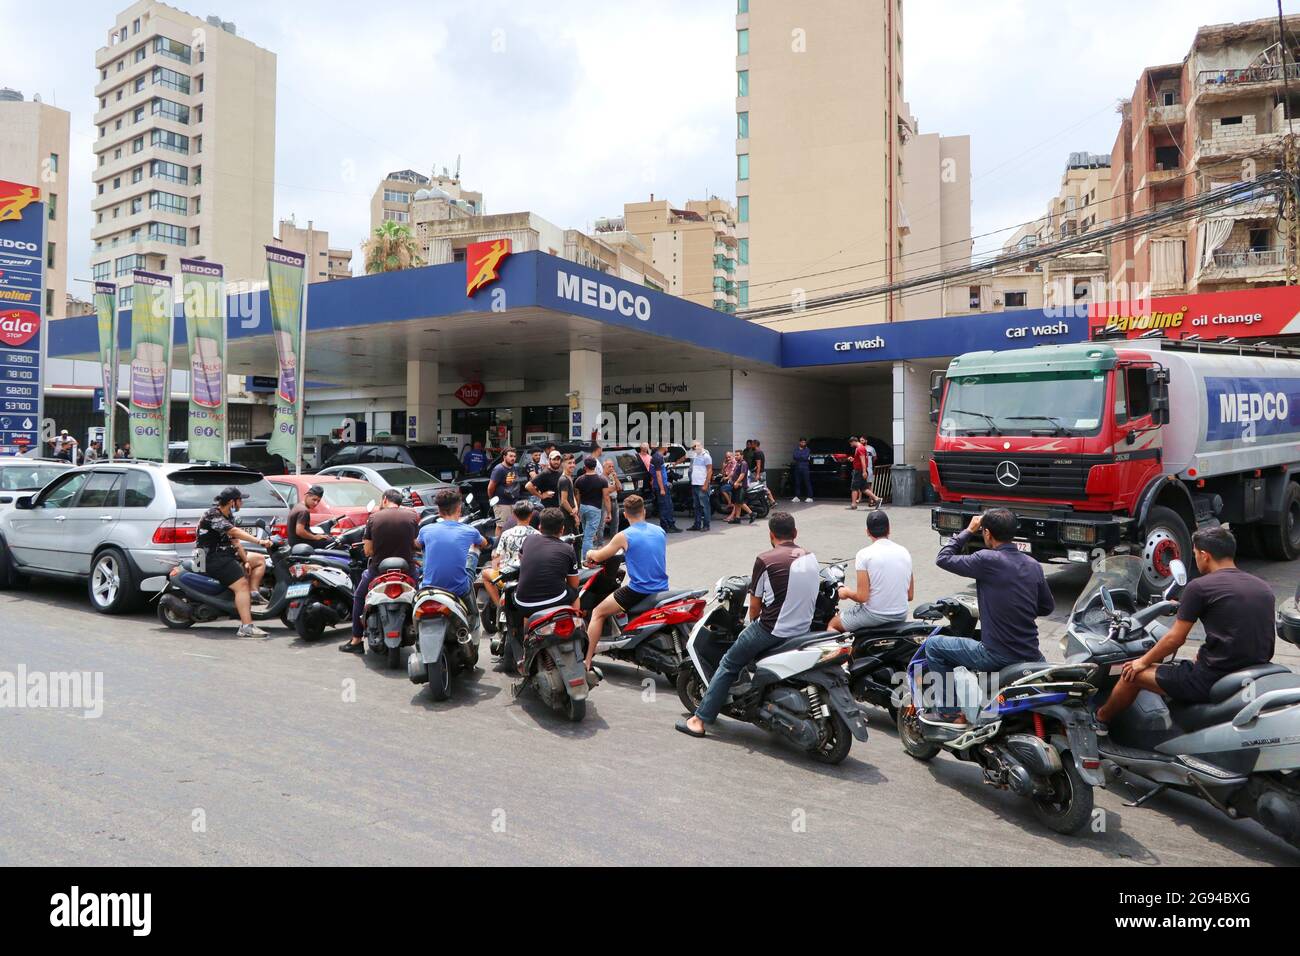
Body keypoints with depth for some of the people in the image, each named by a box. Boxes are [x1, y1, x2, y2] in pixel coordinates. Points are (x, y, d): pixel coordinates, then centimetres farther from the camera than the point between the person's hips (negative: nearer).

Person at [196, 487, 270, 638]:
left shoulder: (228, 516, 14)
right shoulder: (212, 515, -16)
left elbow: (235, 541, 13)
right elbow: (235, 532, -30)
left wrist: (246, 561, 2)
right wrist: (259, 541, -38)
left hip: (225, 553, 10)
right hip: (212, 558, -10)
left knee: (260, 560, 13)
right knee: (242, 584, -25)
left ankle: (253, 593, -6)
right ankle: (246, 627, -35)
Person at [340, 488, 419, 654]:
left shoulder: (373, 518, -4)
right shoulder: (412, 516, -4)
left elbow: (368, 551, -3)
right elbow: (417, 544, 1)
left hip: (378, 568, 0)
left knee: (358, 596, 25)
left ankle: (356, 640, 24)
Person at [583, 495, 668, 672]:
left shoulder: (624, 536, -9)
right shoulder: (660, 531, 7)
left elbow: (598, 556, 2)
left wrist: (590, 553, 25)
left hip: (638, 590, -6)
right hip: (662, 590, 6)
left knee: (598, 613, 8)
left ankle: (586, 662, 3)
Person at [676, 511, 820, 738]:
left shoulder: (765, 560, -11)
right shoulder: (811, 557, 8)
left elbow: (755, 605, -3)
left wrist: (754, 623, 19)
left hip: (773, 630, -6)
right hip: (805, 629, 7)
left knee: (729, 664, 9)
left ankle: (700, 720, 10)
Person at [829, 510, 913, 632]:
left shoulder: (864, 554, -14)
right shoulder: (904, 552, 2)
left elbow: (862, 597, -17)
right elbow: (910, 596, 6)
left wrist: (846, 592, 3)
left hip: (875, 615, -5)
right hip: (901, 615, 6)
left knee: (833, 624, 18)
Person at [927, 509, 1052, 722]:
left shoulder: (987, 560, -15)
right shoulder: (1033, 564, 5)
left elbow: (943, 558, -4)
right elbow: (1047, 606, 16)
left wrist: (968, 531, 5)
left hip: (997, 656, -6)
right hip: (1031, 655, 7)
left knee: (933, 644, 10)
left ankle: (949, 711, 11)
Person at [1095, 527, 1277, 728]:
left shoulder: (1200, 587, -11)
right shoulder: (1264, 588, 9)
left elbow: (1175, 639, -8)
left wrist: (1143, 662, 7)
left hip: (1214, 680, -7)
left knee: (1134, 673, 10)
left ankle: (1100, 718, 30)